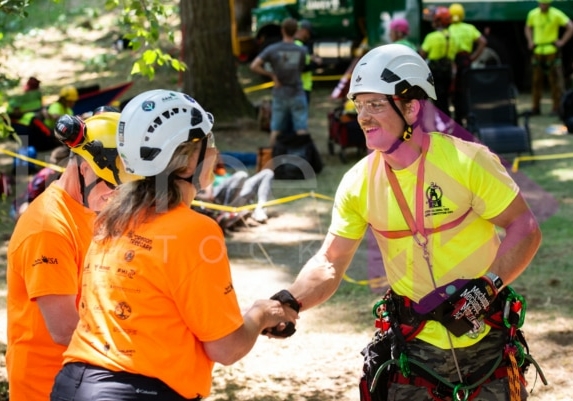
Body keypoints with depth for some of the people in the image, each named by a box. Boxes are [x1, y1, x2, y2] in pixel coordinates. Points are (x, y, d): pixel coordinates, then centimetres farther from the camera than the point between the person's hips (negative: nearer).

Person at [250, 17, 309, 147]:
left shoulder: (272, 49, -8)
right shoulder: (302, 51, -7)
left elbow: (254, 66, -14)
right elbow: (302, 69, 1)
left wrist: (271, 74, -4)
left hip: (279, 96, 1)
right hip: (297, 94, -1)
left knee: (276, 130, 8)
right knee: (302, 130, 2)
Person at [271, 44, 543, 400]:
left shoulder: (468, 161, -15)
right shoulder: (358, 183, -5)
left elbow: (525, 228, -10)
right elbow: (330, 263, -4)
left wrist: (487, 286, -23)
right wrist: (288, 303, -22)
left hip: (484, 341, -2)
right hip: (412, 346, 2)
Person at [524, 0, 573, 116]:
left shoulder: (556, 14, -8)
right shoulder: (533, 14, 6)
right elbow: (528, 28, 24)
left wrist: (562, 42, -10)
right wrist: (530, 41, 11)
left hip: (552, 51, -4)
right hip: (537, 52, 5)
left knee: (555, 80, -4)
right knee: (536, 80, 7)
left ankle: (556, 108, 1)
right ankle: (535, 107, 16)